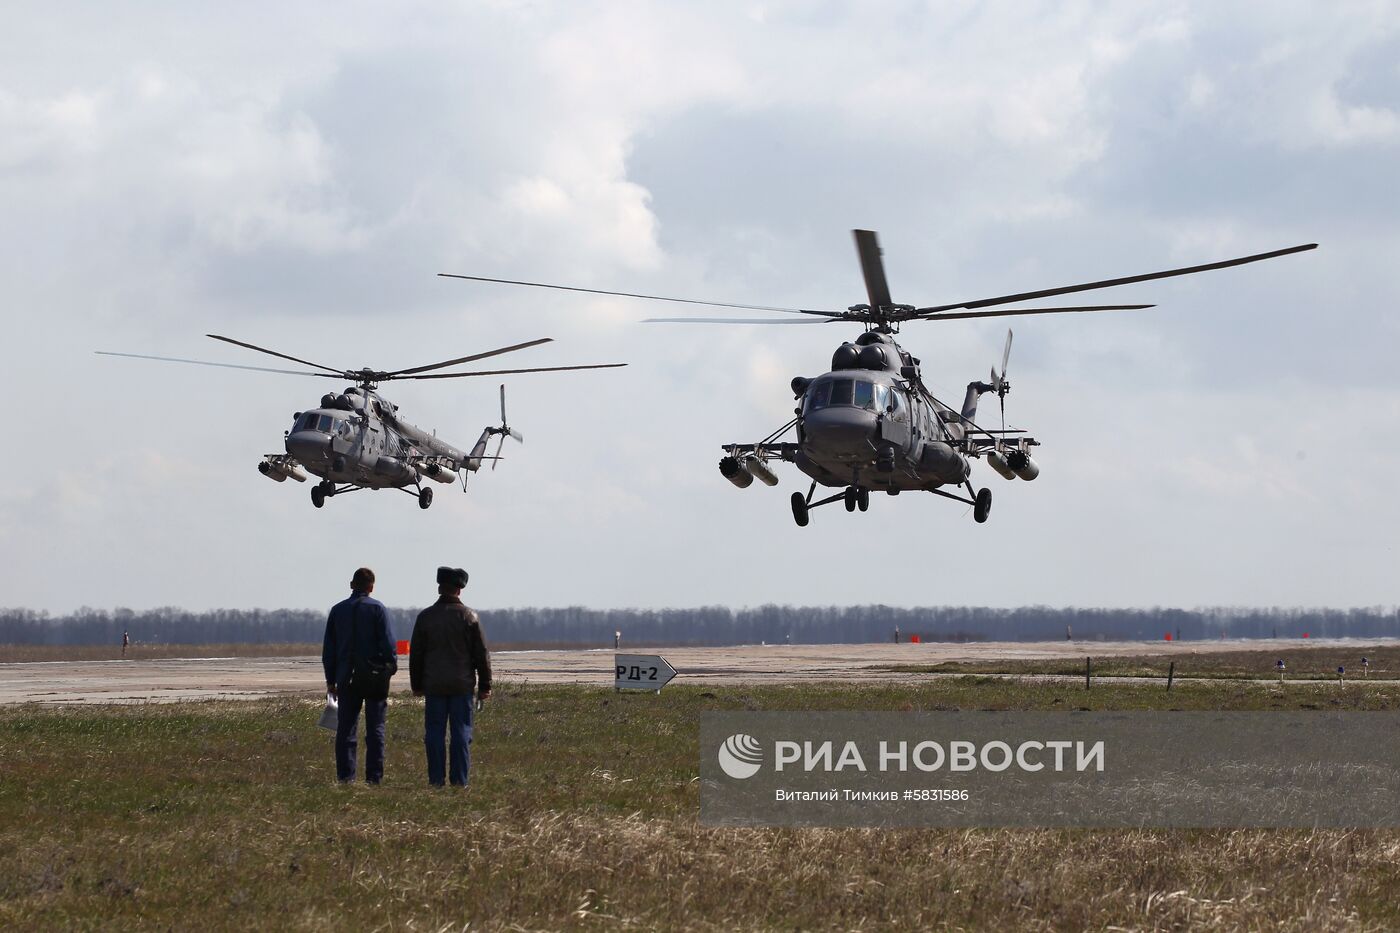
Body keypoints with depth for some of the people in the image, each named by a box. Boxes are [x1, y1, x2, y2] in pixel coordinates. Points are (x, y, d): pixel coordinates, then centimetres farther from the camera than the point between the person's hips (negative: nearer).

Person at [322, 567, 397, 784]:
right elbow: (387, 642, -10)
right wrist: (392, 665, 3)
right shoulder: (377, 609, -4)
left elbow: (328, 648, 9)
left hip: (346, 678, 3)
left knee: (346, 728, 6)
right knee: (375, 729, 1)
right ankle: (374, 776, -3)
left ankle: (345, 775, 2)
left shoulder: (338, 610, 7)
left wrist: (330, 679, 13)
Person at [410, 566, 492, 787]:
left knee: (434, 732, 4)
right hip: (462, 685, -1)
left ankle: (436, 779, 2)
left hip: (433, 686, 1)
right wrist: (485, 686, 5)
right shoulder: (470, 617, -2)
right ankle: (459, 780, 0)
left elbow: (415, 654, 5)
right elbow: (482, 654, -1)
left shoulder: (425, 617, 1)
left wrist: (416, 685, 13)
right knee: (461, 732, 2)